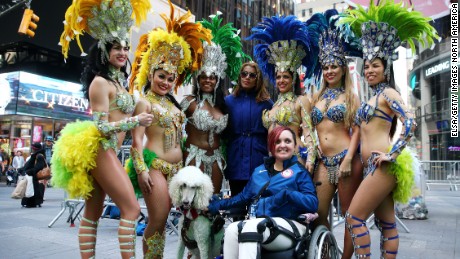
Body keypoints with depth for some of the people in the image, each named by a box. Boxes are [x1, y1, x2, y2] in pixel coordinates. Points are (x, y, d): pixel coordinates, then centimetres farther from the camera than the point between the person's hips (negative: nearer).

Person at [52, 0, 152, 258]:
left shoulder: (118, 81, 16)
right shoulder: (100, 82, -10)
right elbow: (103, 127, -16)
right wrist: (136, 121, -16)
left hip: (104, 152, 9)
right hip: (100, 151, -9)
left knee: (93, 214, 11)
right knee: (131, 208, -11)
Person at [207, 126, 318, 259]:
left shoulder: (300, 171, 4)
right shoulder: (259, 171, 20)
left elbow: (313, 203, -8)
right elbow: (244, 196, 24)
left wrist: (287, 194, -22)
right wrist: (218, 205, 18)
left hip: (290, 225, -4)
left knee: (251, 227, -32)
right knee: (232, 229, -25)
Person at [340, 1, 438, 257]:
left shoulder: (388, 93, -4)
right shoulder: (372, 98, 21)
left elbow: (410, 122, -18)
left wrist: (393, 154, -19)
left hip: (383, 165, -9)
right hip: (374, 166, 9)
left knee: (354, 217, -8)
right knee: (387, 223, 11)